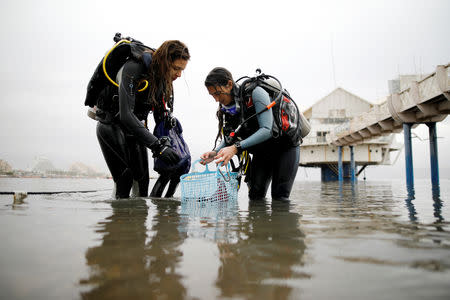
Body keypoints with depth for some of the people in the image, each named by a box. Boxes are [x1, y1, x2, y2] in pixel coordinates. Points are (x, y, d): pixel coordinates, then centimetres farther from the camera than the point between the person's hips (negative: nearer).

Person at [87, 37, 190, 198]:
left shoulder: (163, 78, -4)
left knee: (142, 178, 1)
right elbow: (126, 115, -35)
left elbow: (161, 114, 2)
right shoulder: (133, 68, -27)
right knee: (124, 178, -15)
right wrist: (158, 146, -39)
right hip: (111, 124, -6)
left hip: (135, 127, 7)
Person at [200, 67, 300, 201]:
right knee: (255, 195, -4)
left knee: (279, 197, -10)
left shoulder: (255, 93, -27)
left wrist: (236, 148, -42)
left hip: (285, 146, -5)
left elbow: (267, 130, -35)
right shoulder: (225, 107, -7)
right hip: (261, 151, 5)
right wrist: (215, 153, -20)